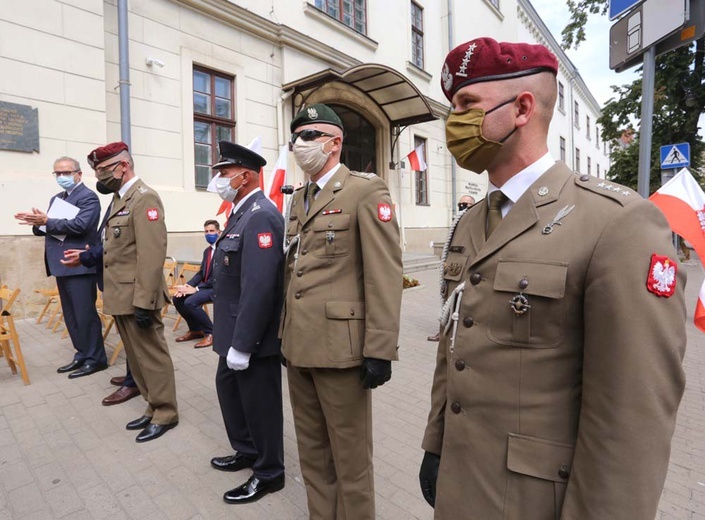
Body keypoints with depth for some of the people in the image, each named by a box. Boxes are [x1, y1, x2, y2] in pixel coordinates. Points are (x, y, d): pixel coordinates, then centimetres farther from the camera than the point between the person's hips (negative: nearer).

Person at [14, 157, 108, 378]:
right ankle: (82, 355, 24)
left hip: (80, 265, -9)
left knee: (85, 314, -5)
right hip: (62, 265, 9)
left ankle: (95, 358, 5)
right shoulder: (56, 198, 19)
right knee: (71, 315, 14)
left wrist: (47, 221, -18)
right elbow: (49, 228, 15)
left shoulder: (88, 197, -7)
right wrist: (38, 222, -5)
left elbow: (80, 225, -21)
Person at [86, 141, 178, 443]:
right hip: (121, 298, 10)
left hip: (137, 298, -10)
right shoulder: (120, 198, 15)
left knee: (151, 357, 3)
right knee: (136, 358, 18)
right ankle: (153, 408, 32)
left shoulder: (144, 198, -14)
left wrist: (143, 303, -24)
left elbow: (152, 255, -22)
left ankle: (165, 414, 19)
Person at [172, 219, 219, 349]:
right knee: (178, 298, -2)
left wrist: (196, 289, -21)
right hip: (205, 286, 9)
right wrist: (187, 285, -6)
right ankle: (195, 330, 12)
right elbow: (201, 273, 13)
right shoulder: (207, 251, 16)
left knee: (190, 302, -27)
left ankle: (210, 333, -10)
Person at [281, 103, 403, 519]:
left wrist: (380, 351, -17)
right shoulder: (299, 199, 16)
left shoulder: (366, 191, -8)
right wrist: (287, 334, 16)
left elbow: (385, 275, -14)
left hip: (340, 345, -7)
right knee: (312, 453, 22)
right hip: (299, 345, 8)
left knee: (350, 457, 11)